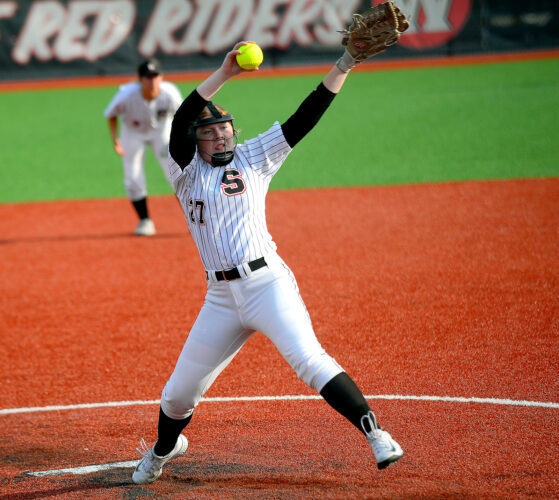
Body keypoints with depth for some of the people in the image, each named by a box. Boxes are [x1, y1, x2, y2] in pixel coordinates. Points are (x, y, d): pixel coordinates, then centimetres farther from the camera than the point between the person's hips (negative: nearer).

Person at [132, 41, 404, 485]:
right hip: (221, 297, 2)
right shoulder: (186, 170, 7)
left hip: (268, 284, -2)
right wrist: (224, 72, -20)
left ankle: (375, 433, -24)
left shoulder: (253, 158, 8)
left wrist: (343, 66, -10)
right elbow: (181, 120, -12)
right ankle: (164, 449, 39)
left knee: (310, 361, -23)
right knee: (179, 393, 10)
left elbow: (304, 118, 0)